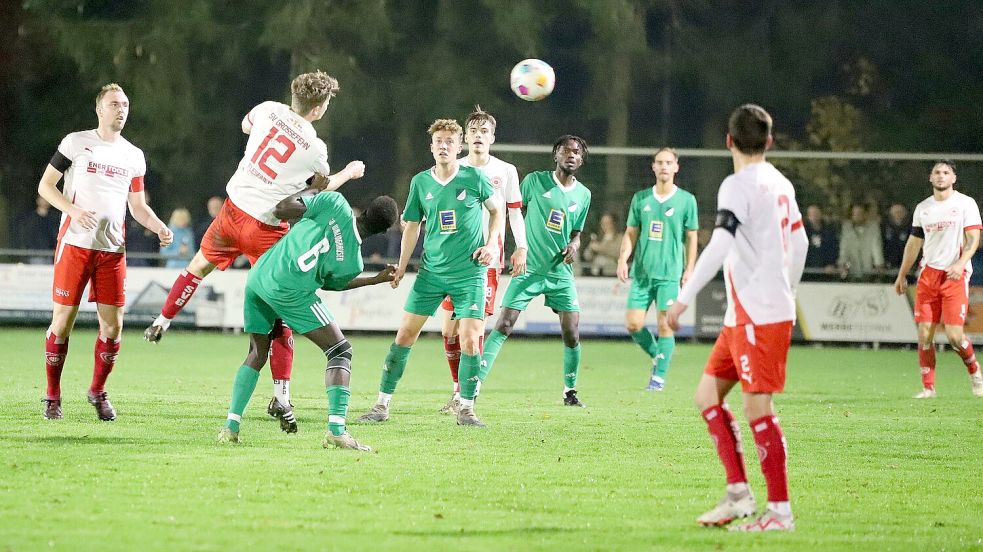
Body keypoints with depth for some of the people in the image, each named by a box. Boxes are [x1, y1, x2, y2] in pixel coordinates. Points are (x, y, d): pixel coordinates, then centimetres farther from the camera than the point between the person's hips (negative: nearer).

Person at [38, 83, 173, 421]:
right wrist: (73, 210, -16)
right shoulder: (76, 143, 2)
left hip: (112, 249, 4)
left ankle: (98, 391, 18)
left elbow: (138, 206, 20)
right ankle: (52, 396, 9)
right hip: (75, 244, -4)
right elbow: (45, 186, 1)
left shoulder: (134, 156, 14)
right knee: (63, 320, -3)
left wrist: (159, 228, 1)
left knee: (113, 325, -1)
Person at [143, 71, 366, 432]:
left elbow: (246, 126, 20)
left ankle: (161, 324, 47)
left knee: (200, 264, 32)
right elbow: (323, 187, 8)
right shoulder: (314, 149, -14)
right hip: (266, 229, -4)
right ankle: (281, 397, -3)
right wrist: (349, 173, 27)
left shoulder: (268, 111, -6)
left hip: (233, 209, 4)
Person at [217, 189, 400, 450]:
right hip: (289, 289, -5)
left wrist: (308, 192, 24)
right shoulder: (353, 263, 0)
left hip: (257, 277, 5)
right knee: (340, 352, 3)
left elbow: (281, 209, 5)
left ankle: (230, 427, 12)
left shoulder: (335, 204, 2)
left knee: (257, 353, 21)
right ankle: (336, 430, -13)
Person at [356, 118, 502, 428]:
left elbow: (496, 209, 11)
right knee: (405, 334, 0)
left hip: (470, 274, -2)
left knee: (470, 340, -9)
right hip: (431, 272, 2)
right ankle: (382, 404, 7)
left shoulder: (474, 178, -4)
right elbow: (412, 225, 12)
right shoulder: (421, 182, 2)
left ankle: (466, 408, 5)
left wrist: (492, 243, -2)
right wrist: (401, 267, 8)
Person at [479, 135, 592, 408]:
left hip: (561, 272, 3)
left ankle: (570, 391, 18)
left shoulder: (583, 195, 8)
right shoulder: (535, 180, -2)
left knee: (572, 335, -2)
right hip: (528, 269, -3)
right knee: (503, 327, -13)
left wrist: (574, 245, -4)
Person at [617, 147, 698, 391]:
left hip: (670, 273, -3)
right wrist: (622, 259, -2)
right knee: (633, 324, -2)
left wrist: (689, 269, -3)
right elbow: (631, 233, 12)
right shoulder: (640, 198, 9)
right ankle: (657, 356, 23)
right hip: (641, 272, 3)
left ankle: (659, 376, 2)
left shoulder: (686, 200, 2)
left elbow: (691, 237, 5)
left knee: (665, 325, -6)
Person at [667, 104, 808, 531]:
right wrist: (786, 292, 35)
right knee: (707, 395, 11)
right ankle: (738, 492, 9)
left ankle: (780, 511, -4)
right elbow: (799, 243, 23)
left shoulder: (739, 186, -13)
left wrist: (685, 298, -24)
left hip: (759, 317, -9)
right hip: (744, 317, 9)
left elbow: (719, 246, -24)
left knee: (757, 407, -6)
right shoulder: (781, 184, 13)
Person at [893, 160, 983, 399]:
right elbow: (914, 242, 21)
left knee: (954, 335, -11)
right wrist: (902, 275, 20)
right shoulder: (922, 208, 13)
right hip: (929, 272, 4)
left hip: (955, 275, -4)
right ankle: (928, 387, 3)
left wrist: (961, 263, -22)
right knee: (924, 333, -4)